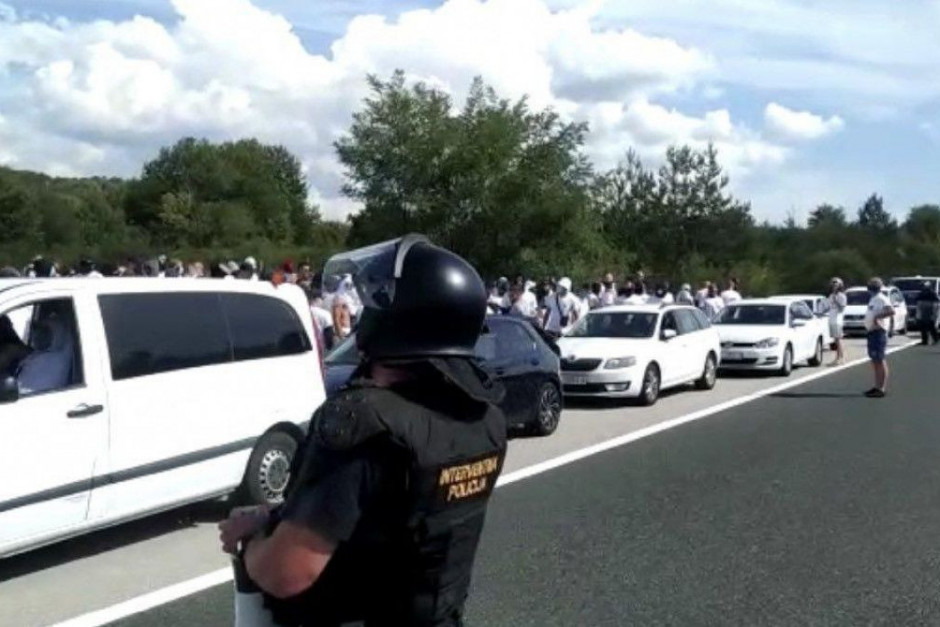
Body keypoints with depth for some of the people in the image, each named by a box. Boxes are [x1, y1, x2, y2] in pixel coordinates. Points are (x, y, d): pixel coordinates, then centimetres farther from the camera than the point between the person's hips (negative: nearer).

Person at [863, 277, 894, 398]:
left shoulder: (881, 299, -14)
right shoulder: (874, 299, 18)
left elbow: (891, 311, -29)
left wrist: (877, 316, -25)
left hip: (879, 331, -11)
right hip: (872, 331, 11)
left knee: (880, 360, -9)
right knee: (875, 361, 15)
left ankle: (881, 389, -9)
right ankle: (877, 386, 22)